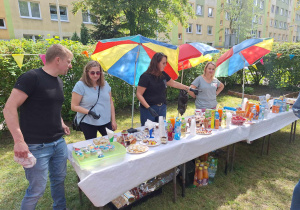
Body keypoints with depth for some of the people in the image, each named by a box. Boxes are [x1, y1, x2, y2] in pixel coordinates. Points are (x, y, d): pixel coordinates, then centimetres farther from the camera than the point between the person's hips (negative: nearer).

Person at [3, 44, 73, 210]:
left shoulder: (58, 81, 11)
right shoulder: (32, 77, -14)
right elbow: (9, 109, -17)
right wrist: (19, 140, -22)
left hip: (59, 143, 8)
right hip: (37, 146, -7)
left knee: (59, 179, 18)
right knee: (37, 189, 5)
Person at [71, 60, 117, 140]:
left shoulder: (105, 84, 5)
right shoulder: (80, 85, -9)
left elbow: (110, 103, 9)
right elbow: (74, 106, -9)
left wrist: (113, 120, 7)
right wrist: (89, 112, -22)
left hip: (106, 121, 4)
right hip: (88, 123, -4)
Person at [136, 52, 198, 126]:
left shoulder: (163, 75, 6)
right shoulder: (146, 76, -14)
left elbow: (173, 83, 20)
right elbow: (139, 94, -14)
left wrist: (189, 89, 20)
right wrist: (148, 108, -23)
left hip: (162, 108, 6)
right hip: (148, 109, -6)